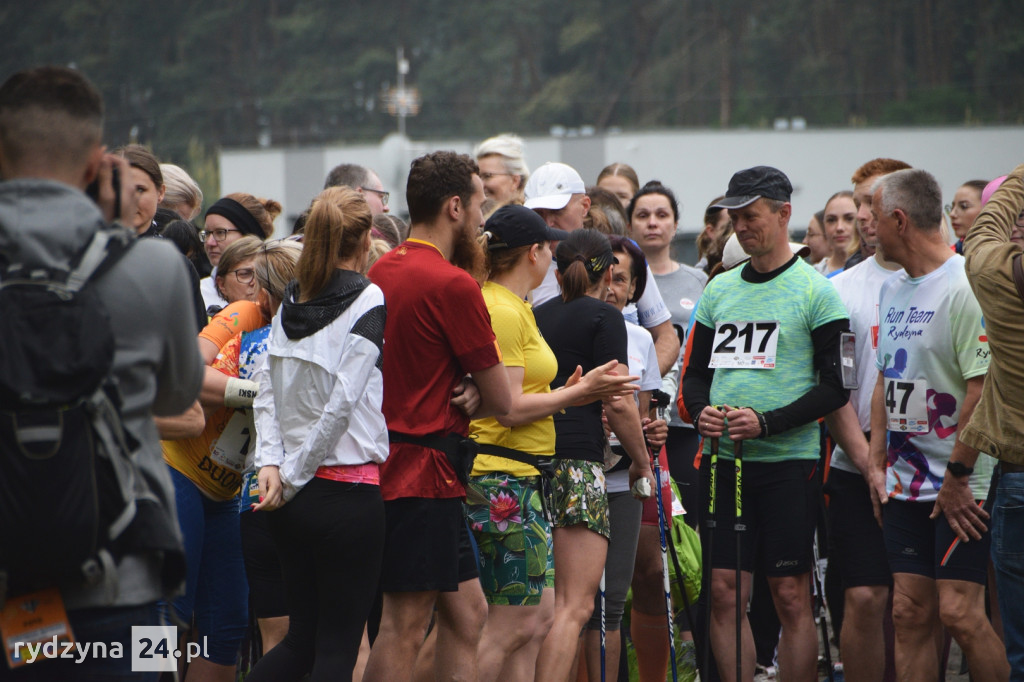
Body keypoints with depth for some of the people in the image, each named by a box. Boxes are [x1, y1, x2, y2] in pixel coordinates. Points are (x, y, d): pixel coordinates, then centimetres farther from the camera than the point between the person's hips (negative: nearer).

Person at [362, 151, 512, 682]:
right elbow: (502, 401, -10)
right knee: (404, 627, -7)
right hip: (424, 471, -9)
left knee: (467, 613, 14)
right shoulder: (453, 284, -15)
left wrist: (460, 396, 4)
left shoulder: (381, 271, 11)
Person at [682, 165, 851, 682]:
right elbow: (695, 372, 19)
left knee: (791, 596, -2)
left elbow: (835, 387, -7)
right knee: (724, 592, 3)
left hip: (789, 461, -5)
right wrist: (701, 411, -3)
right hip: (724, 459, 5)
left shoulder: (816, 292, -3)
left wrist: (766, 423, -17)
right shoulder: (719, 289, 14)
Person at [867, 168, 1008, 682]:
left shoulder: (966, 288, -14)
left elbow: (984, 387, -19)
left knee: (959, 612, -12)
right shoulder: (892, 289, 14)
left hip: (961, 488, -8)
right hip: (906, 483, 8)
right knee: (909, 614, 5)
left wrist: (957, 476, -17)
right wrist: (877, 462, 12)